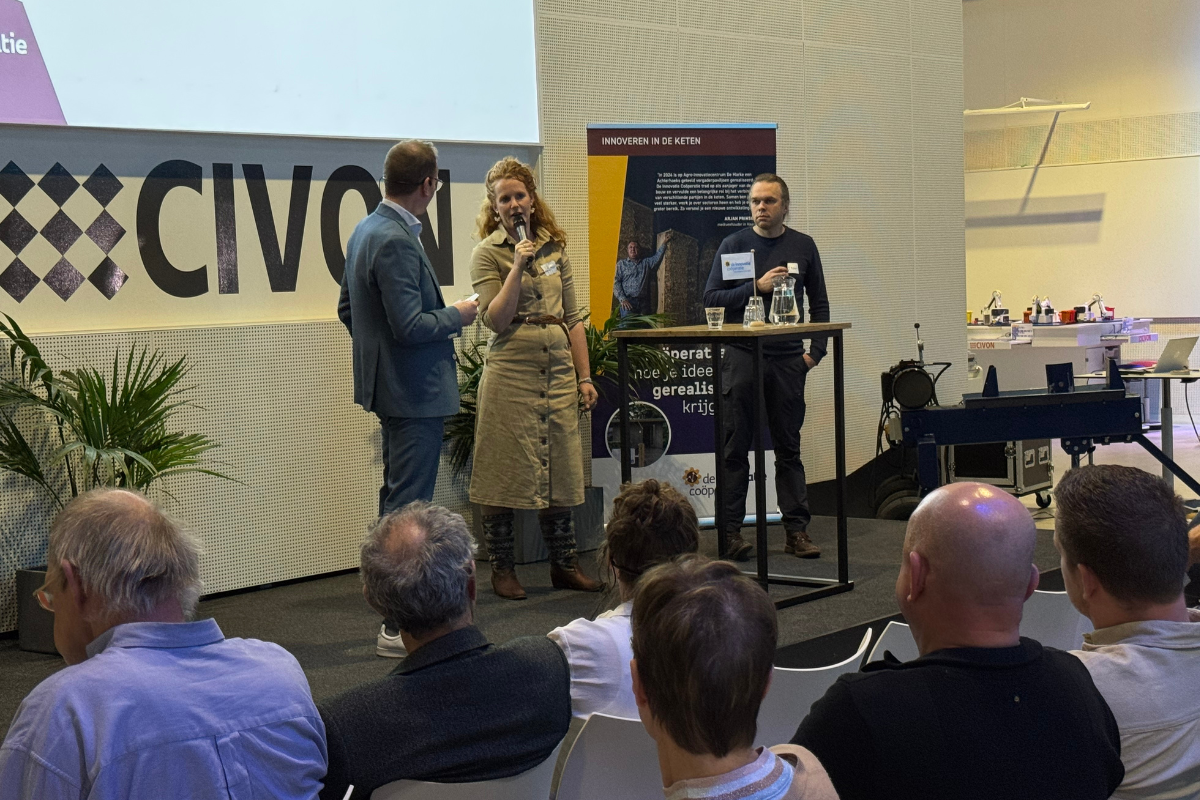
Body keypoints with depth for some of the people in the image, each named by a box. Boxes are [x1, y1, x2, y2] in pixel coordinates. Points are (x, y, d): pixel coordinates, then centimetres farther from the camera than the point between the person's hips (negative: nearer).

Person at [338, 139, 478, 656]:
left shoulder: (366, 230, 10)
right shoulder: (396, 242, -21)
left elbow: (347, 309, 19)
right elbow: (410, 324, -25)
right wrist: (456, 316, -9)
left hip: (389, 387, 11)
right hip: (415, 394, -11)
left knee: (397, 500, 18)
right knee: (409, 507, -6)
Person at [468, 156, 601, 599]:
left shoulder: (555, 247, 11)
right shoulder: (487, 253, -2)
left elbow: (572, 317, 13)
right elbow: (494, 320, -11)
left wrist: (584, 376, 10)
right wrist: (518, 267, -17)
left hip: (559, 369, 4)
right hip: (510, 372, -4)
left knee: (559, 471, 9)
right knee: (504, 475, 0)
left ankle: (564, 564, 18)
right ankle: (502, 569, 10)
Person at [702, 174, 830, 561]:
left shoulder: (803, 246, 10)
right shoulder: (734, 245, 3)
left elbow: (819, 303, 15)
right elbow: (711, 298, -2)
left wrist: (816, 351, 5)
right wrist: (756, 287, -13)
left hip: (788, 360, 2)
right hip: (742, 357, -2)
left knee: (789, 447, 6)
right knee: (736, 448, -1)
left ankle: (797, 529, 9)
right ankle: (731, 530, 3)